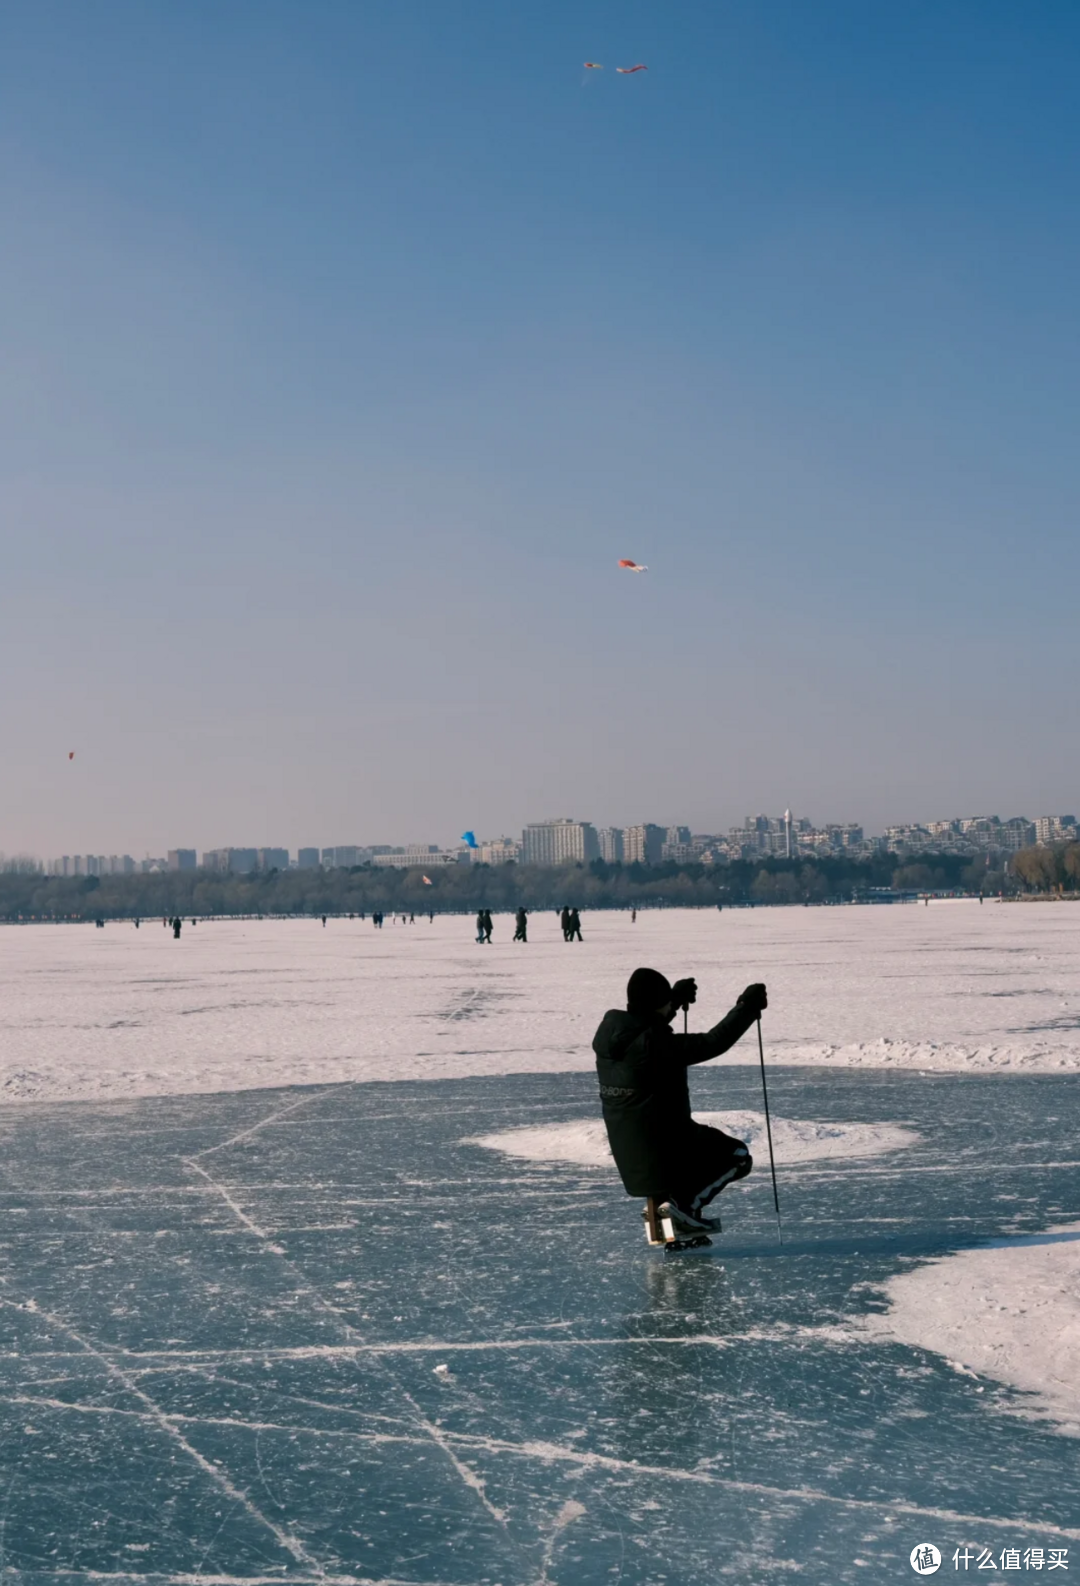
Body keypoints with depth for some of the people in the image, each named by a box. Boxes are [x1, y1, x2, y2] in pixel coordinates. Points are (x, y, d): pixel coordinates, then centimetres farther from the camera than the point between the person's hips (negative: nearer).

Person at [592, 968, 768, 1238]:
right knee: (737, 1156, 9)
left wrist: (676, 1000, 31)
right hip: (664, 1143, -8)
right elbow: (712, 1043, -23)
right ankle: (686, 1203, -5)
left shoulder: (609, 1032, -1)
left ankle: (664, 1198, 19)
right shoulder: (657, 1044, -26)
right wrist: (747, 1007, -12)